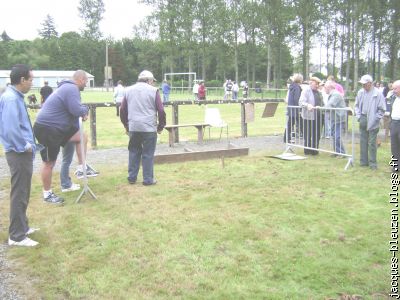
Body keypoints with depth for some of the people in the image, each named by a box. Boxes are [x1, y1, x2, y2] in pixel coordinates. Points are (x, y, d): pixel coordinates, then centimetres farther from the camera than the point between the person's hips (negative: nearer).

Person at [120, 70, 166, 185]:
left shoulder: (129, 90, 11)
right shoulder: (153, 90, -1)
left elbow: (123, 110, 12)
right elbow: (161, 110, -4)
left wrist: (126, 125, 21)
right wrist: (161, 126, 7)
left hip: (133, 127, 4)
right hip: (149, 128, -4)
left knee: (134, 152, 15)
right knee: (148, 154, 3)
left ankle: (132, 177, 19)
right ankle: (148, 179, 8)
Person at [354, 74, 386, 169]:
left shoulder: (378, 93, -10)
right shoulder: (361, 92, 4)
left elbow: (382, 109, -6)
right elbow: (356, 105, 16)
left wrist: (375, 119, -10)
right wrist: (358, 116, 5)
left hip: (372, 122, -5)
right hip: (363, 120, 5)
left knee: (372, 143, -2)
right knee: (363, 141, 11)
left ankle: (372, 163, 7)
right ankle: (363, 161, 20)